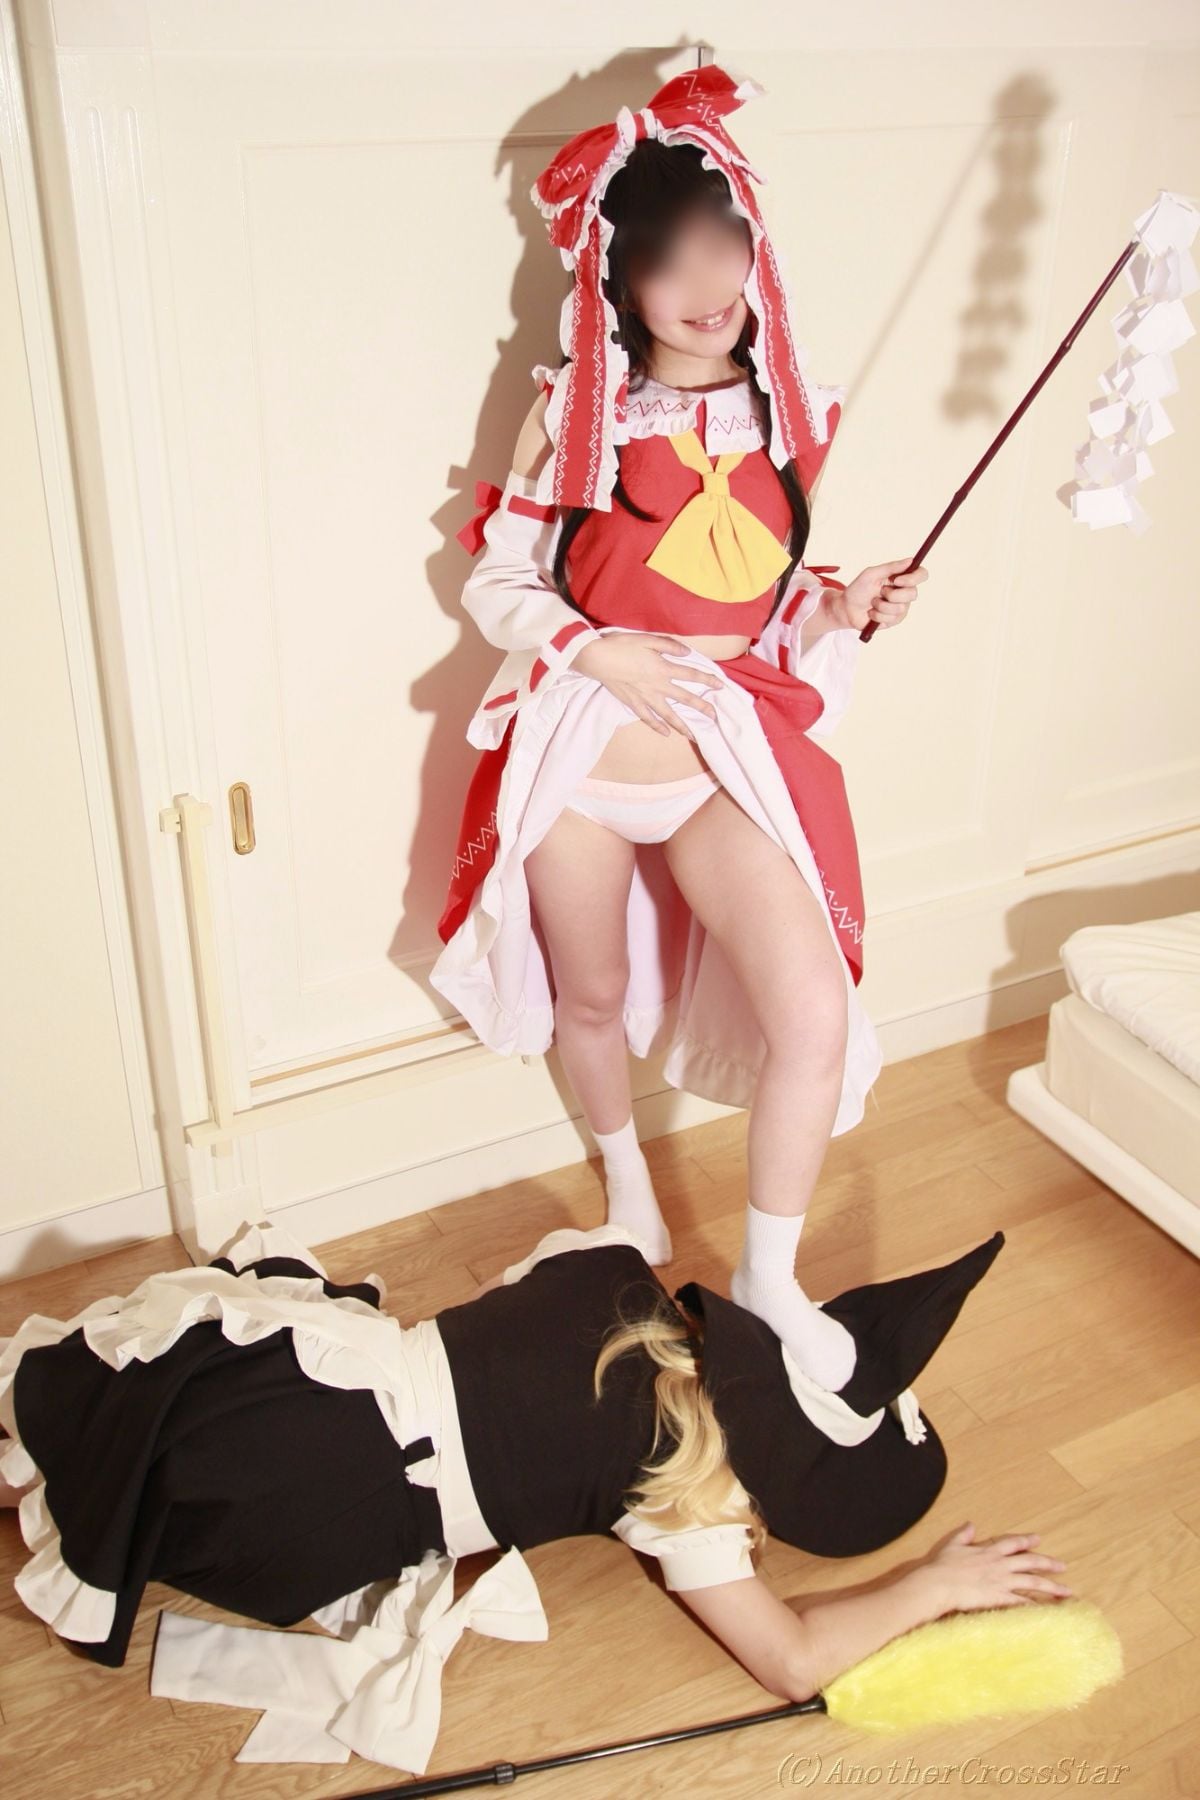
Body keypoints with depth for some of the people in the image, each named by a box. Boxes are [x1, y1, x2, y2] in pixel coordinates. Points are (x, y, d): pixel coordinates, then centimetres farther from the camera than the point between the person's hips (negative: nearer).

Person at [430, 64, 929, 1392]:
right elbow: (495, 584, -1)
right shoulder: (574, 408, -4)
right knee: (593, 994, 16)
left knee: (816, 1013, -12)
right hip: (578, 744, -1)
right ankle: (625, 1176, 50)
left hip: (735, 748, 1)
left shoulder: (784, 413, 4)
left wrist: (845, 610, -9)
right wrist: (602, 652, -18)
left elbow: (776, 603, 12)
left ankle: (770, 1274, 12)